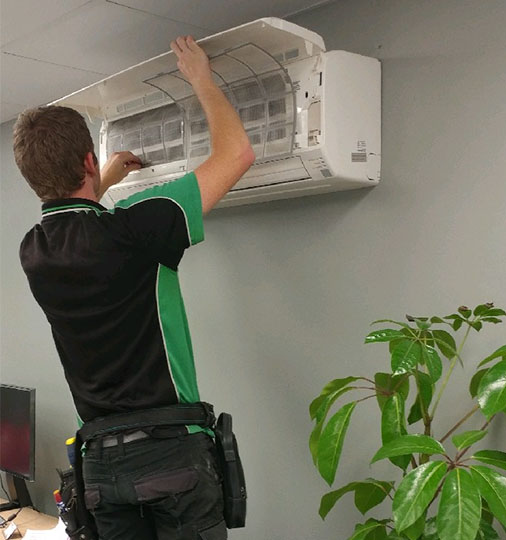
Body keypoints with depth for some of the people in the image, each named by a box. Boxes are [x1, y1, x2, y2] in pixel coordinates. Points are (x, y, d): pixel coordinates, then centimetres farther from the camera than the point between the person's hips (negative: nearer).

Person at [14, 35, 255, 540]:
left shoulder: (33, 251, 2)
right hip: (171, 446, -5)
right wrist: (202, 79, 5)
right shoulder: (131, 231, -17)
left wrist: (103, 182, 41)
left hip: (100, 458, 6)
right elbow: (236, 153, -10)